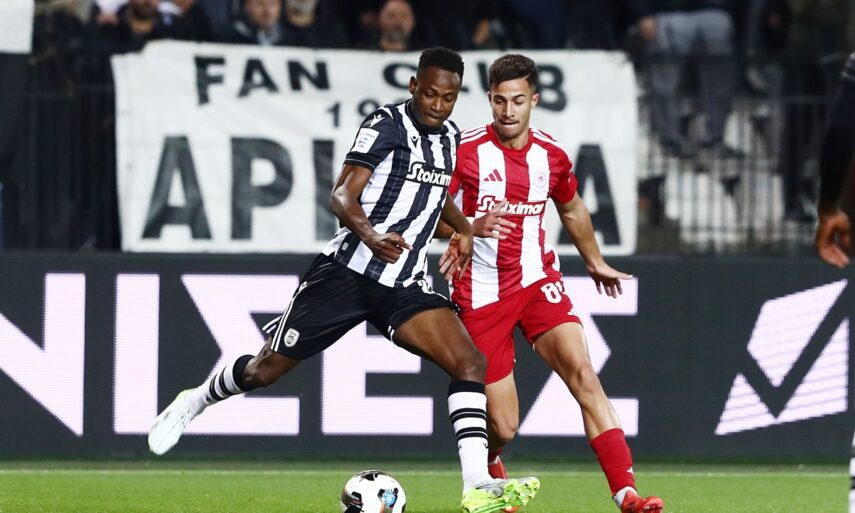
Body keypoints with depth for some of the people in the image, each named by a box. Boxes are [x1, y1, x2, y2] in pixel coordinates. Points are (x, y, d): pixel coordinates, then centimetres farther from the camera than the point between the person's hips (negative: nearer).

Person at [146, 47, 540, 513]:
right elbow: (342, 196, -22)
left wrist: (465, 229, 16)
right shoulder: (387, 125, -12)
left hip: (403, 289, 5)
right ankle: (192, 403, 33)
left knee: (469, 363, -16)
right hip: (346, 275, -5)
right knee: (265, 370, 4)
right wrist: (371, 237, -40)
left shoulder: (449, 138, 11)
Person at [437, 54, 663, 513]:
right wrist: (471, 227, -28)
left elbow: (572, 209, 23)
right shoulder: (465, 150, -11)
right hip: (482, 295, -3)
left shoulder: (551, 156, 2)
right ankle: (489, 470, 36)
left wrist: (595, 262, 36)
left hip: (537, 282, 3)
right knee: (502, 428, -3)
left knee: (582, 373, -21)